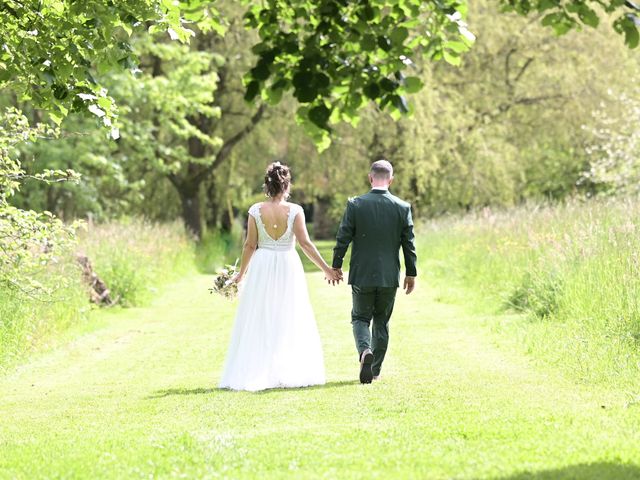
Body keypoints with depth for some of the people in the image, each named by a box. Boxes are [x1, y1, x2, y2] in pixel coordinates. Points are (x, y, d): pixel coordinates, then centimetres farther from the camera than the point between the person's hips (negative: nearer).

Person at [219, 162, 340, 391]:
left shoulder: (256, 210, -4)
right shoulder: (295, 210, -8)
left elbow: (250, 245, -1)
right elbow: (305, 243, -9)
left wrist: (241, 273, 11)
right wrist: (326, 268, -2)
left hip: (261, 269, 1)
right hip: (288, 268, -1)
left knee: (259, 323, 7)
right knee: (289, 322, 8)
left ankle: (255, 373, 5)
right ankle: (289, 373, 7)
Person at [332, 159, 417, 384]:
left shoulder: (355, 205, -9)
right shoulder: (403, 207, -4)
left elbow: (343, 238, -6)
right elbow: (409, 244, 0)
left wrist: (336, 265, 7)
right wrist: (411, 273, 11)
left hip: (362, 275, -1)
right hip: (389, 276, 1)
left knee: (360, 318, 12)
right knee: (382, 321, 15)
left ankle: (365, 351, -17)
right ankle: (375, 370, 17)